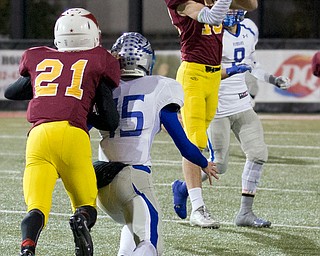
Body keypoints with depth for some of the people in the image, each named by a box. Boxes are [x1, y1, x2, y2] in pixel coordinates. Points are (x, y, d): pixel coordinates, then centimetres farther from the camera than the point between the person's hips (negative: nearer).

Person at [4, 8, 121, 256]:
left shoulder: (37, 59, 23)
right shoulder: (99, 62, 17)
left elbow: (11, 92, 40)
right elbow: (111, 121, 14)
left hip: (39, 135, 1)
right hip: (74, 134, -1)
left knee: (36, 208, -2)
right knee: (87, 205, 15)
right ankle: (82, 220, -21)